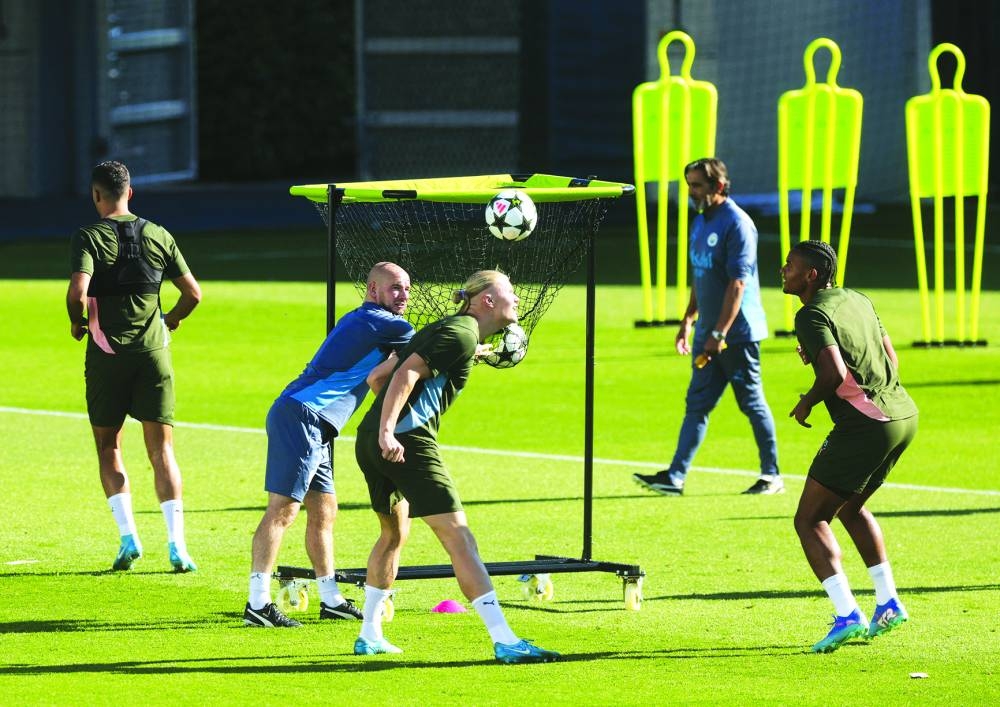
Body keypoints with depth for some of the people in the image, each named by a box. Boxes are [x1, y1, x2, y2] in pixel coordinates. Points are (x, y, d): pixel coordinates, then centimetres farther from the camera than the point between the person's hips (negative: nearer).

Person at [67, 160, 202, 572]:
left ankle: (128, 536, -3)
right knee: (161, 448, 4)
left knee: (108, 446, 10)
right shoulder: (158, 236, 6)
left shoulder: (89, 238, -5)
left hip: (107, 353, -2)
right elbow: (193, 293, 8)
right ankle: (176, 543, -7)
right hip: (153, 351, 2)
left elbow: (78, 290, -20)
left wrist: (77, 322, 0)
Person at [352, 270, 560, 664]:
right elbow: (406, 374, -19)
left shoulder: (447, 329, 22)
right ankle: (504, 641, -19)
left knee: (394, 533, 28)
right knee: (458, 538, -13)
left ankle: (369, 636, 36)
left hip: (370, 440, 10)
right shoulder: (462, 334, -7)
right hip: (407, 441, -10)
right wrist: (387, 432, -27)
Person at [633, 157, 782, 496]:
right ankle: (675, 477, 2)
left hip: (738, 332, -8)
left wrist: (720, 333, -24)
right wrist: (687, 322, 20)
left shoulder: (737, 224, -16)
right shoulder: (700, 222, 12)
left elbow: (737, 283, -21)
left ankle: (772, 475, 12)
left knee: (752, 402, 1)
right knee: (696, 403, 4)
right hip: (708, 333, 8)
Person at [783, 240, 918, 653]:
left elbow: (834, 374, -25)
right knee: (852, 507, 29)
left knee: (809, 521, -1)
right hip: (905, 416, 9)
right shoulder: (857, 301, 14)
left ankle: (847, 616, -13)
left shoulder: (813, 316, -12)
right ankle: (888, 603, 25)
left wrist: (806, 404, -7)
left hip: (864, 427, -9)